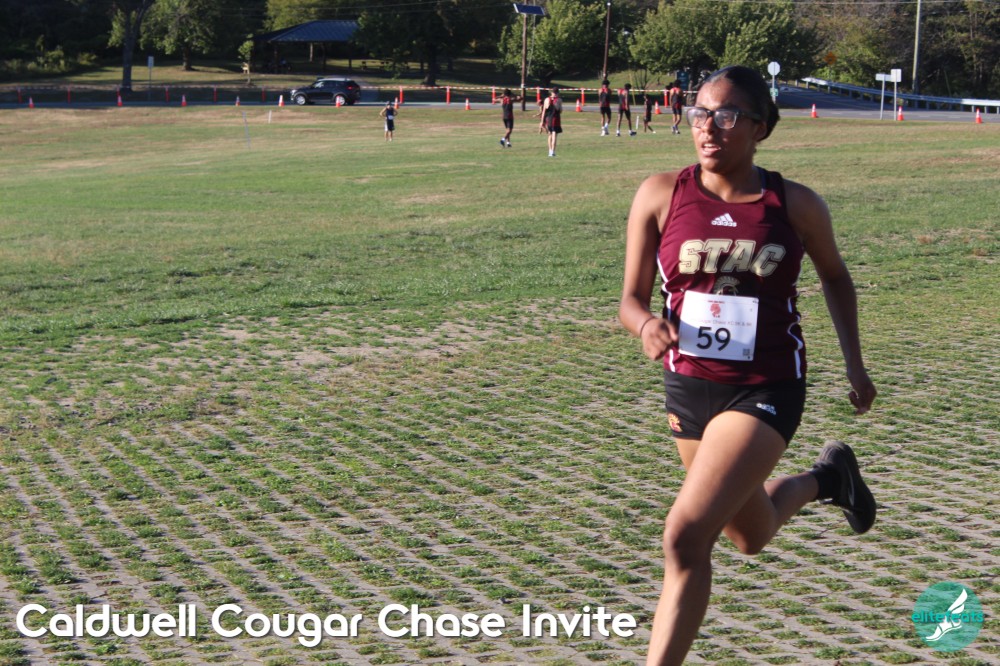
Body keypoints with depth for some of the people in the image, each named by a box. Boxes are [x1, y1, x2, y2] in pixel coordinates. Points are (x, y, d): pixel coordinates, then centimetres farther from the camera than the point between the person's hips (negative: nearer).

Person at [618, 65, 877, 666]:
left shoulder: (796, 205, -8)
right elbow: (632, 298, -2)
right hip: (689, 386, 4)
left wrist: (855, 364, 12)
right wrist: (646, 325, -25)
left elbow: (835, 276, 12)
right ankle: (824, 477, 56)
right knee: (750, 535, 25)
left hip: (766, 391, -4)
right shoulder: (661, 195, -7)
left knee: (686, 536, -19)